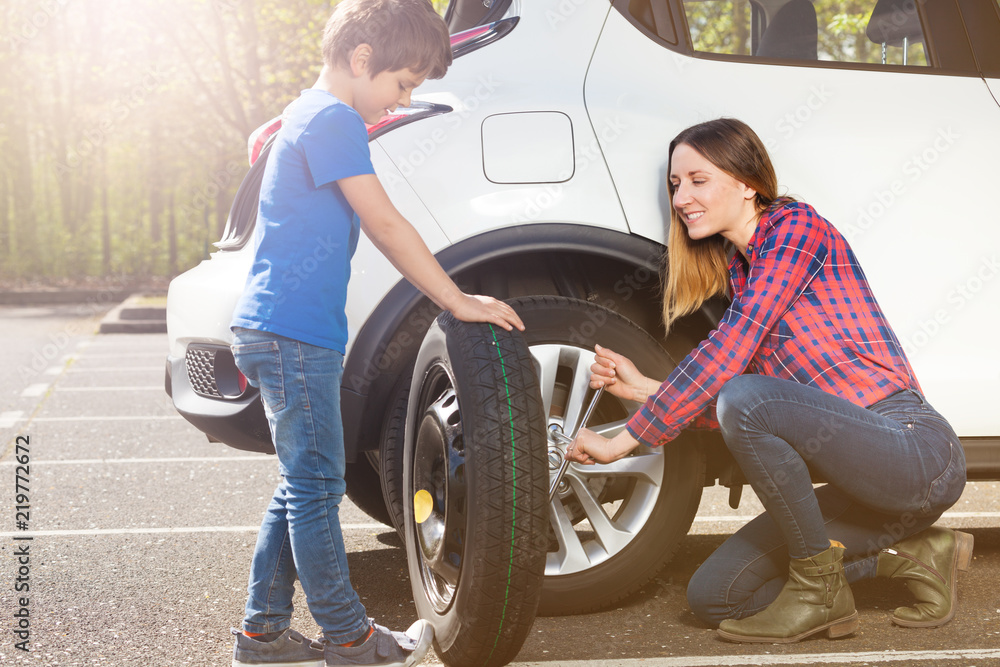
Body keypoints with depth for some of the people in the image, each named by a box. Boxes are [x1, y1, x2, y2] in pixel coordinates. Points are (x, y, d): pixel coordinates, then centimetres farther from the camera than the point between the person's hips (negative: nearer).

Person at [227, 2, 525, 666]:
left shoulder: (308, 112, 18)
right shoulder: (332, 120, -14)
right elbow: (385, 225, -17)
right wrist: (458, 302, -13)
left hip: (282, 331, 10)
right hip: (293, 335, -10)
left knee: (304, 483, 15)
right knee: (316, 487, -2)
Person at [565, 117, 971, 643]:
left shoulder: (795, 225, -9)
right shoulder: (739, 271, 16)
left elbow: (730, 350, -20)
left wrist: (626, 439, -18)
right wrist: (643, 389, 1)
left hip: (917, 449, -9)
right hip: (864, 469, 9)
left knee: (743, 398, -31)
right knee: (713, 597, 3)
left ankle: (820, 590, -12)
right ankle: (912, 553, 11)